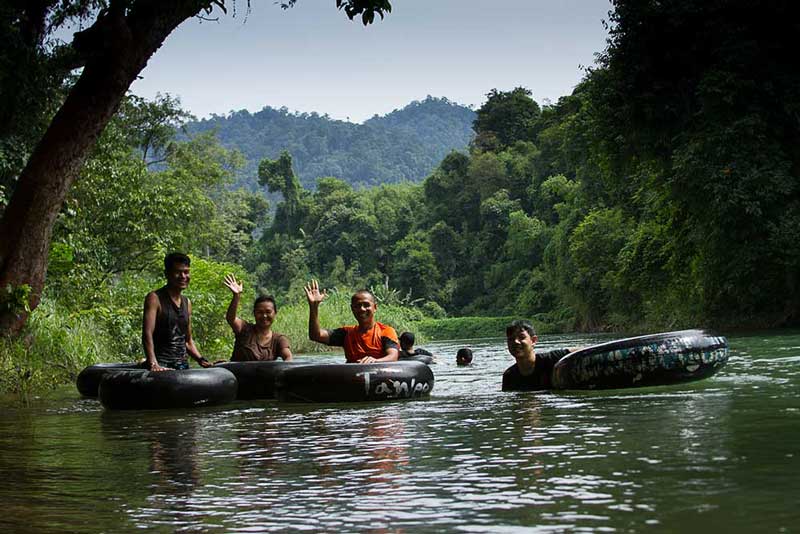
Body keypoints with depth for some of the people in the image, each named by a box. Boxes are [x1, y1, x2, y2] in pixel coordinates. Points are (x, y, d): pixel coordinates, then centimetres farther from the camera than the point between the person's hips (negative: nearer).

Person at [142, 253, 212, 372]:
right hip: (160, 365, -6)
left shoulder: (187, 303, 17)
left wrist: (202, 361, 10)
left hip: (182, 364, 6)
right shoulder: (154, 298, -4)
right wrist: (153, 364, -28)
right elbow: (147, 334, -15)